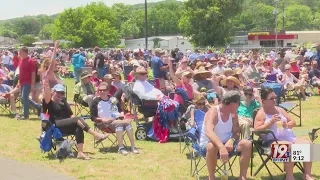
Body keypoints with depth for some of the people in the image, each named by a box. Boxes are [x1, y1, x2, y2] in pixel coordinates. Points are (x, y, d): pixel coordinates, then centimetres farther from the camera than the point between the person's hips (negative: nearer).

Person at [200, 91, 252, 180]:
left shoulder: (233, 114, -1)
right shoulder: (213, 112, -23)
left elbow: (236, 132, 1)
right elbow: (209, 132, -40)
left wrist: (231, 140, -24)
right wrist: (221, 147, -54)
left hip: (227, 142, 6)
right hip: (208, 143, -6)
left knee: (247, 144, -16)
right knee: (212, 147, -41)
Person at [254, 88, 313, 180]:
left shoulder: (280, 109, 18)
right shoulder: (261, 113, 0)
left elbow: (293, 122, 20)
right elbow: (256, 130, -11)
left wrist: (287, 125, -4)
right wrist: (270, 122, -17)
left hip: (289, 138, 7)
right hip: (272, 141, -7)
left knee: (308, 143, -15)